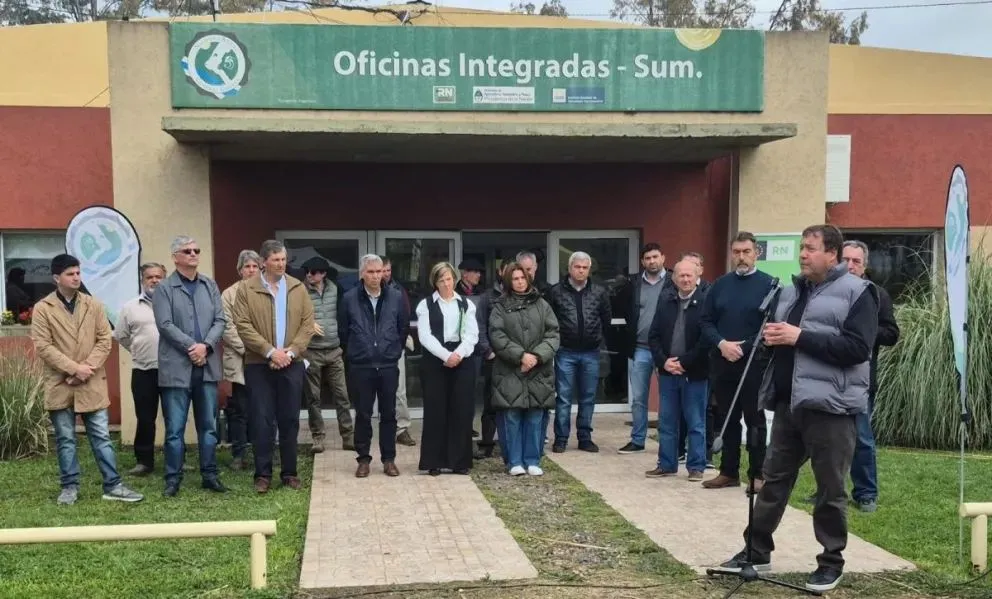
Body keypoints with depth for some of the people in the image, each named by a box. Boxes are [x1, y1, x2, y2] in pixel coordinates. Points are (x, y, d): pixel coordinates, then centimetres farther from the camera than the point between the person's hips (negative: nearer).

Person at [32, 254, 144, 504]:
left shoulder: (94, 305, 6)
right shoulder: (42, 308, -2)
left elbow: (105, 340, 3)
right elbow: (43, 346, -8)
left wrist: (87, 367, -11)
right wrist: (74, 368, -15)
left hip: (92, 384, 2)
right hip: (60, 385, -1)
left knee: (102, 437, 4)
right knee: (65, 439, 8)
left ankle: (113, 486, 7)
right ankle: (70, 486, 18)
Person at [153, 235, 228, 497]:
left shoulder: (210, 285, 12)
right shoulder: (164, 289, -1)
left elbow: (220, 320, 5)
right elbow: (165, 325, -10)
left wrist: (206, 345, -11)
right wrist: (192, 347, -15)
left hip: (208, 366, 4)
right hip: (177, 367, -4)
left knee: (208, 425, 10)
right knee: (175, 428, 1)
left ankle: (209, 475, 18)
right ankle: (173, 478, 9)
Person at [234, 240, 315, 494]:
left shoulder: (298, 287, 7)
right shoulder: (246, 289, -1)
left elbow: (308, 323, 3)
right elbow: (243, 325, -8)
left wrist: (291, 351, -10)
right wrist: (270, 351, -15)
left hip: (292, 364, 2)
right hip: (259, 365, -2)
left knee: (290, 420, 7)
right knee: (262, 421, 0)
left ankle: (289, 472, 16)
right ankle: (263, 474, 8)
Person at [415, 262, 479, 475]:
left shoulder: (466, 304, 11)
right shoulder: (425, 305, 5)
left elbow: (472, 334, 2)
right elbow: (425, 336, -6)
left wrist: (458, 354, -15)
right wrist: (446, 355, -17)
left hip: (463, 361, 2)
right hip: (435, 361, -2)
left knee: (462, 410, 1)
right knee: (435, 411, -1)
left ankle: (460, 461, 8)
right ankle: (434, 461, 5)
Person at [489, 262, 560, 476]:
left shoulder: (541, 305, 9)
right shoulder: (500, 307, 4)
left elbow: (552, 334, 3)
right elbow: (497, 336, -6)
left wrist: (538, 356, -12)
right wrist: (521, 355, -15)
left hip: (538, 372, 2)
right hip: (509, 372, -1)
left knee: (535, 418, 5)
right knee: (512, 418, 1)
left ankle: (532, 461, 15)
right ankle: (515, 462, 11)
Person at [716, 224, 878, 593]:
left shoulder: (857, 292, -6)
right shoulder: (791, 291, 16)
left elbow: (857, 348, -18)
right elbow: (776, 333, 27)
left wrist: (800, 337, -19)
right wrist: (770, 336, 2)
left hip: (831, 406, -7)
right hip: (788, 403, 7)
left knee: (830, 489, 4)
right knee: (775, 479, 12)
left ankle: (831, 562, 18)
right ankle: (757, 551, 22)